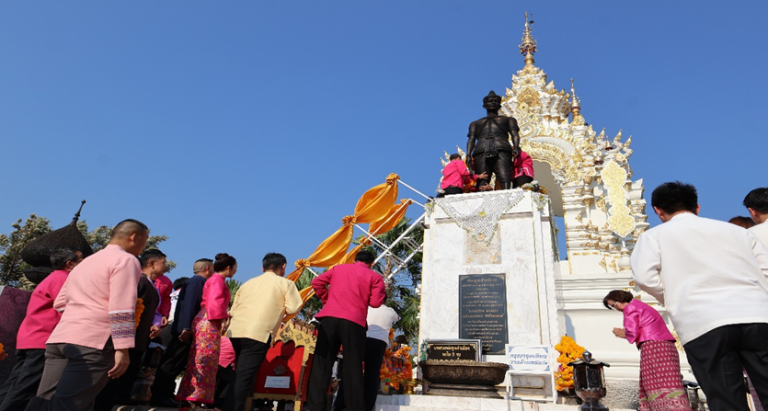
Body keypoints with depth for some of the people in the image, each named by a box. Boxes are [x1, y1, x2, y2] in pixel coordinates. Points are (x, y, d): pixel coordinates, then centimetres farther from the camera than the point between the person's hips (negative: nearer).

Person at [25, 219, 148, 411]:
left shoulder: (85, 262, 25)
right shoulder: (126, 260, -4)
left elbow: (60, 303, 28)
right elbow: (121, 309, -14)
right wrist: (123, 349, -15)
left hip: (59, 338, 8)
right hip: (93, 342, -8)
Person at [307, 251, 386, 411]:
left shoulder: (338, 268, 19)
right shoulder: (375, 277, 10)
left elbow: (316, 282, 13)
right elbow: (375, 302, 0)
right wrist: (383, 295, 21)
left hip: (329, 318, 2)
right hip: (354, 322, -2)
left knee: (322, 362, 5)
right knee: (353, 365, 5)